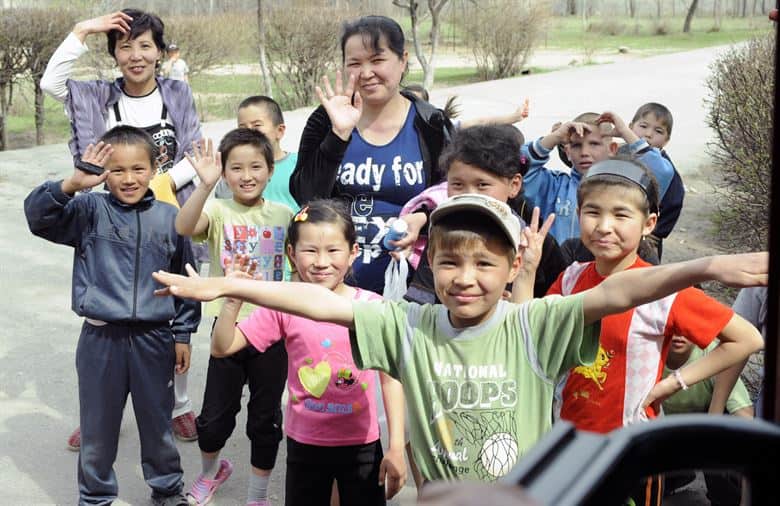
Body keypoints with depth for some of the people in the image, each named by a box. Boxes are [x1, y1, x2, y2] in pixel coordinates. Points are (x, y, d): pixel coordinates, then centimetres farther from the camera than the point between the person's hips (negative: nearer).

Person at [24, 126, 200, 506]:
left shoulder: (169, 218, 0)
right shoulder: (90, 211, -4)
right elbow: (38, 217, -17)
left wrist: (182, 334, 7)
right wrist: (71, 184, -33)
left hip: (153, 339, 1)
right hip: (101, 338, -1)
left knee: (157, 421, 17)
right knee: (98, 425, 12)